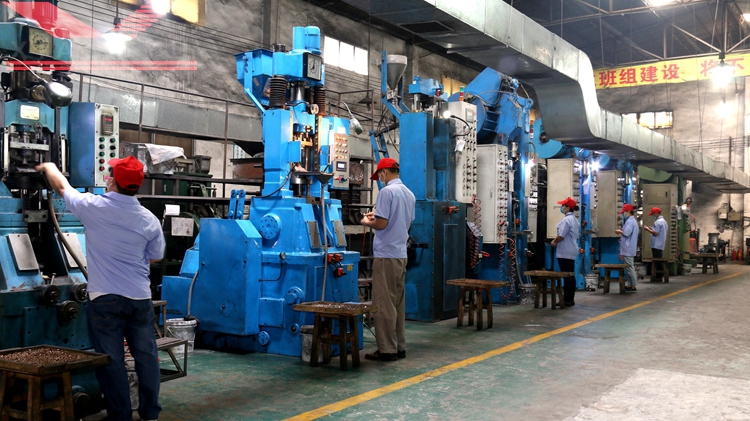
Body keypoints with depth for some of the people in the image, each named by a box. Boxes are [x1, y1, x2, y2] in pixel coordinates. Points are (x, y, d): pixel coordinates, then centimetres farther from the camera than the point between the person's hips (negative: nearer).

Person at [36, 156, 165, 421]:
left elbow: (62, 186, 11)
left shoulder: (93, 207, -8)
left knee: (111, 360, 5)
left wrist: (49, 167, 31)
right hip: (140, 298, 3)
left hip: (105, 299, -3)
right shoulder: (149, 220, -1)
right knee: (146, 355, 10)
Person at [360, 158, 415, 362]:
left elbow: (382, 224, -18)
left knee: (384, 303, -4)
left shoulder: (387, 192, -13)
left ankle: (387, 349, -1)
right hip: (401, 255, 8)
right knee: (398, 302, 12)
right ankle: (399, 346, 16)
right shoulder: (409, 194, 13)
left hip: (386, 255, -8)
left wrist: (367, 222, 3)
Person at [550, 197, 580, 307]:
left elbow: (561, 236, -22)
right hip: (572, 250, 10)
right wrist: (557, 240, 15)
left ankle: (567, 300, -3)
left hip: (564, 252, -10)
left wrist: (554, 242, -2)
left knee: (567, 276, -6)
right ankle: (571, 299, 16)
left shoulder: (566, 219, -17)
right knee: (571, 275, 11)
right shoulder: (574, 219, 14)